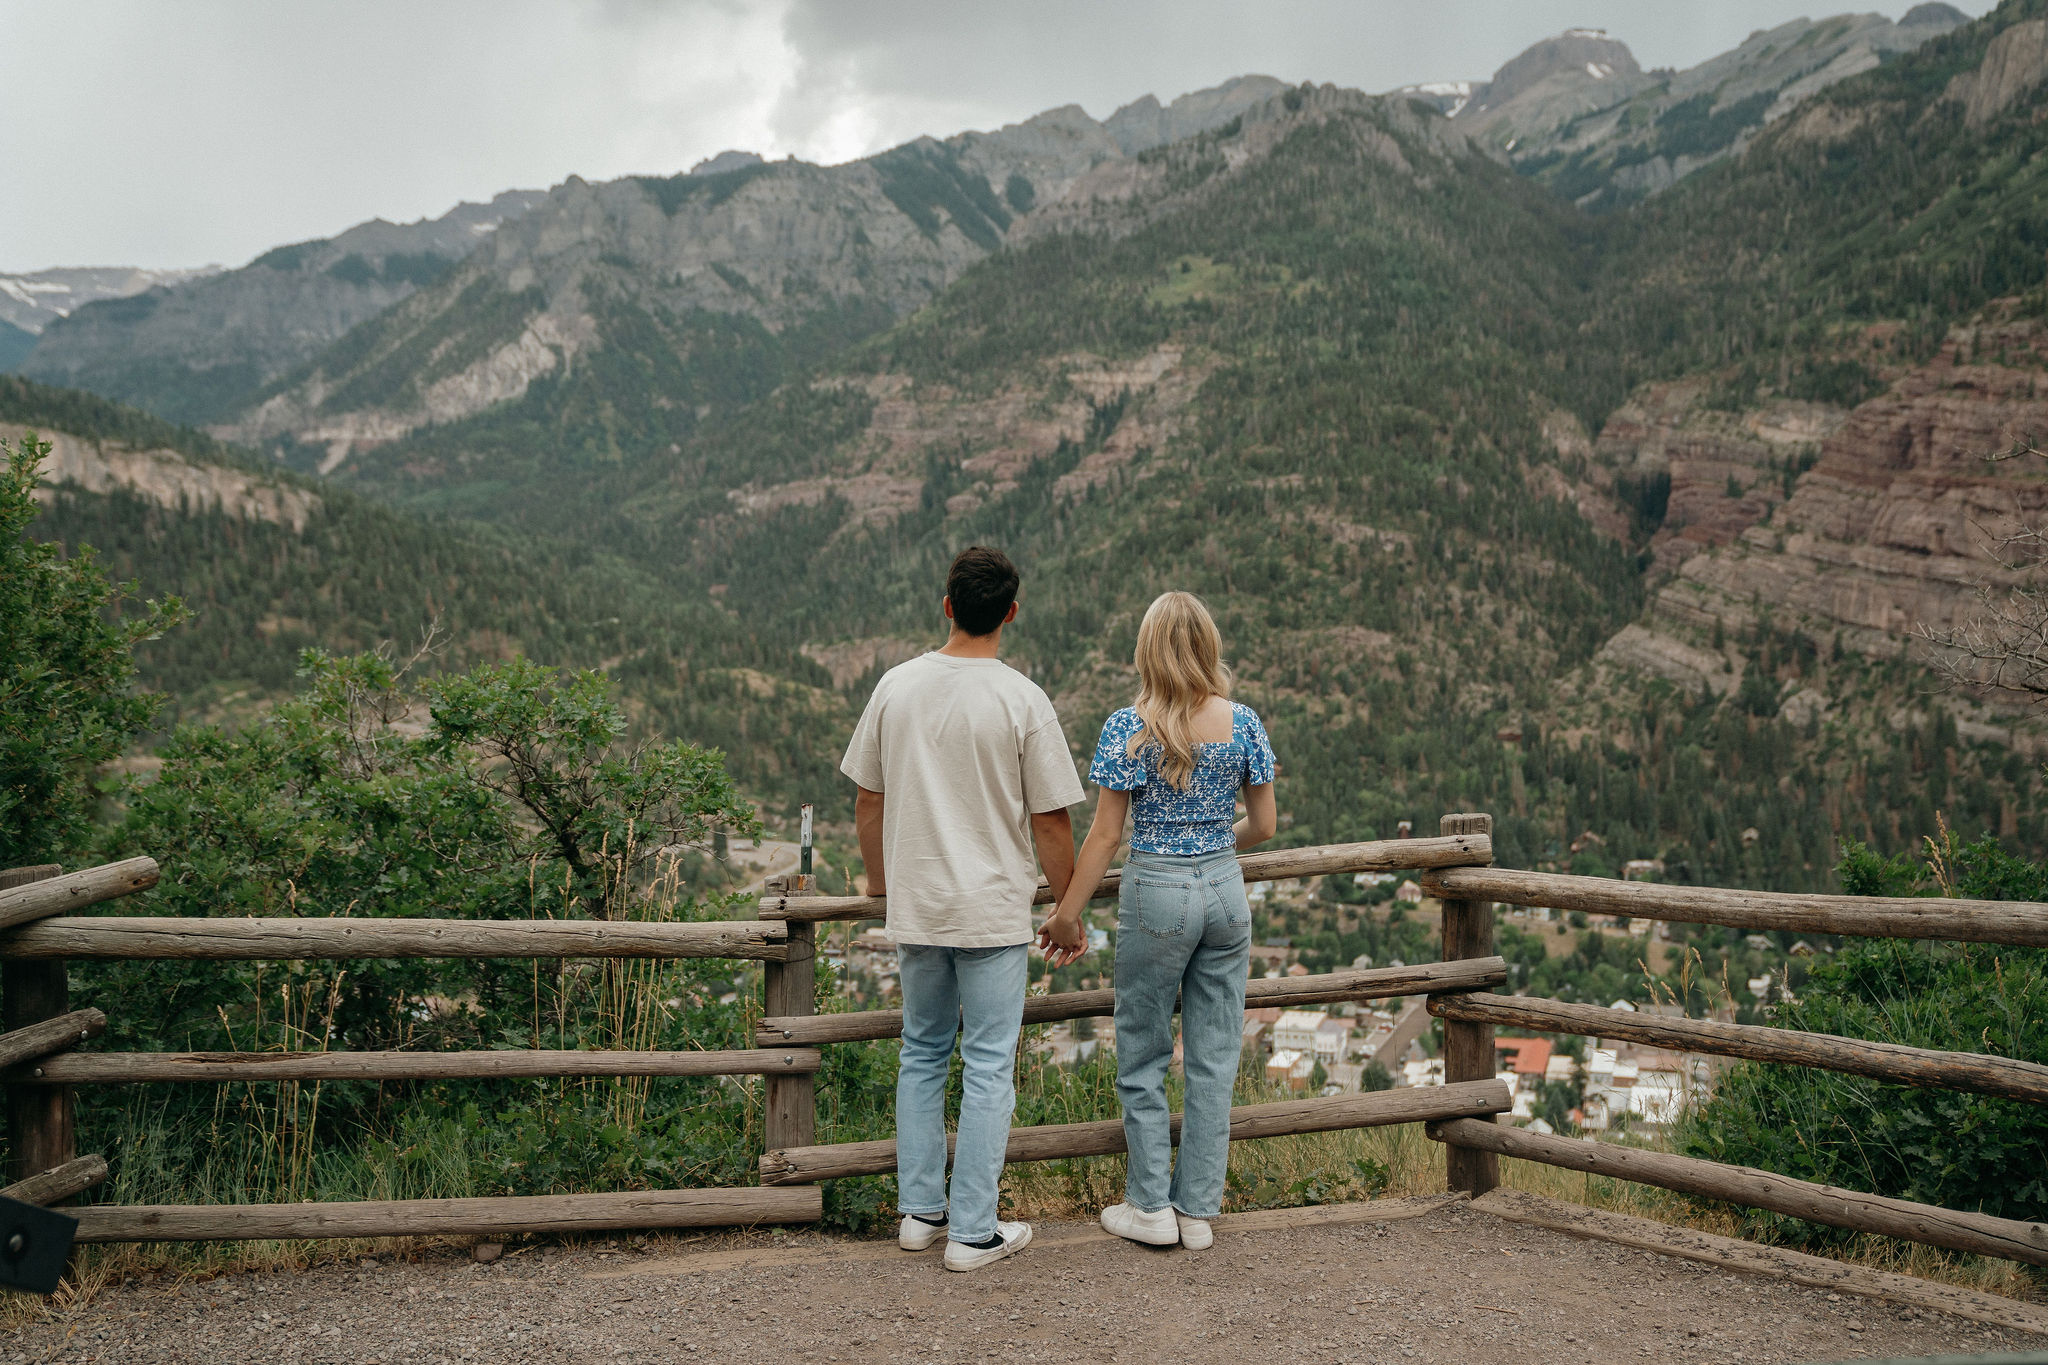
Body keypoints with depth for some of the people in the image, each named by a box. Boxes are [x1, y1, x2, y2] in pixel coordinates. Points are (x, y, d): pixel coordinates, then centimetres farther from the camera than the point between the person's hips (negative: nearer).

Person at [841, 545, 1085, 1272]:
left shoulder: (897, 686, 0)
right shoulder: (1022, 701, -12)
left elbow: (867, 804, 7)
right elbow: (1050, 824, -8)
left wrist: (882, 884, 21)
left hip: (915, 909, 4)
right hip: (994, 912, -4)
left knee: (922, 1055, 18)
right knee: (989, 1068, 5)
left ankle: (919, 1211, 25)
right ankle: (973, 1232, 11)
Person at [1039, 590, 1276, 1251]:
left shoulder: (1129, 727, -11)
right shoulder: (1243, 722, -1)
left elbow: (1106, 834, -10)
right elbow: (1263, 825, 4)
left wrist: (1066, 914, -3)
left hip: (1156, 892, -3)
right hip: (1225, 889, 4)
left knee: (1143, 1055, 10)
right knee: (1214, 1056, 10)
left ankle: (1151, 1207, 16)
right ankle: (1198, 1210, 18)